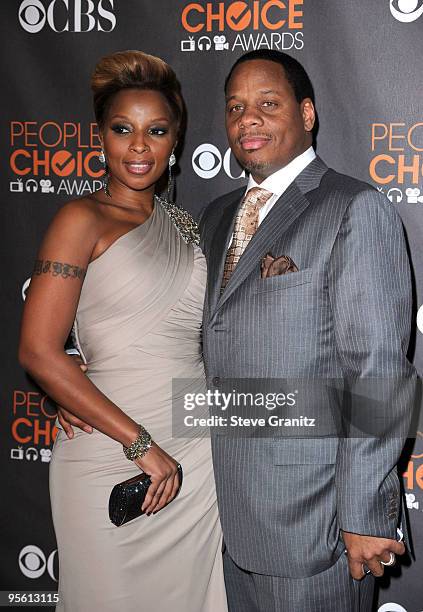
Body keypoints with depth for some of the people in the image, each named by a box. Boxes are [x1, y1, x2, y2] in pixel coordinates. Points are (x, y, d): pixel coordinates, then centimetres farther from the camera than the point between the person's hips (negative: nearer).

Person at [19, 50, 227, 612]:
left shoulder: (183, 224, 12)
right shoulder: (83, 219, -7)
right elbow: (38, 353, -15)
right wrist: (140, 443, -15)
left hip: (197, 455, 6)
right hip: (111, 460, -5)